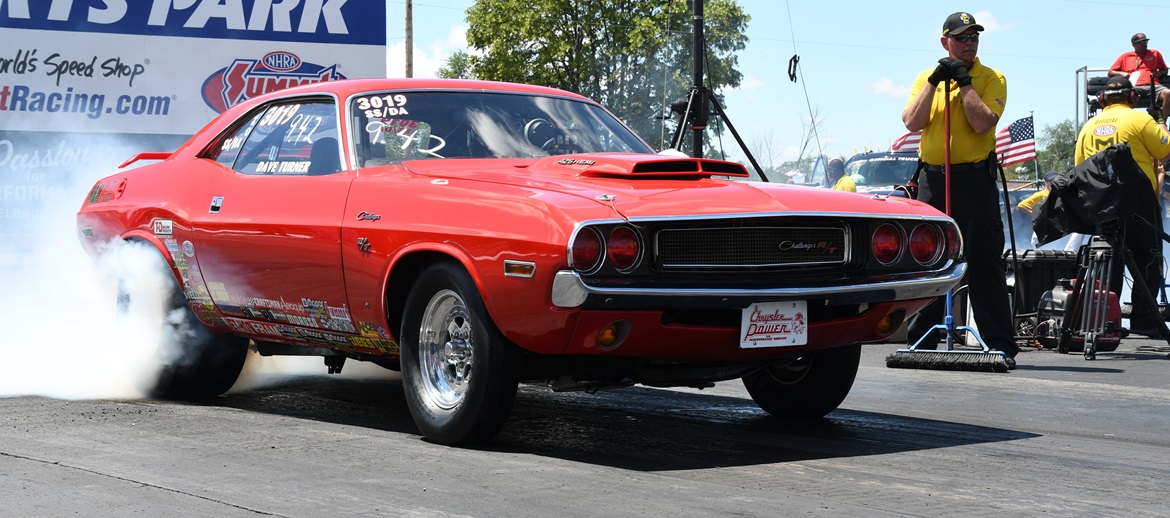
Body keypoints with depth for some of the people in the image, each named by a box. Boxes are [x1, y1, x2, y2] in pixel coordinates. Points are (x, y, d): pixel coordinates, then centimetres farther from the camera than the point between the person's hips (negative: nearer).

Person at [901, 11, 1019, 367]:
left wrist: (964, 82, -11)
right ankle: (921, 341, 15)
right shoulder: (926, 77, 12)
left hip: (975, 180, -3)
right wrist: (934, 82, -8)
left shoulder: (991, 79, 2)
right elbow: (912, 123, -2)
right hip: (933, 180, 3)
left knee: (985, 264, -4)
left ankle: (1001, 346, -3)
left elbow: (982, 123, -14)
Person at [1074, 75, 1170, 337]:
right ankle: (1143, 319, -5)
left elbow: (1079, 166, 11)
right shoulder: (1140, 119, -6)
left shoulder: (1089, 125, 10)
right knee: (1147, 258, 1)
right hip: (1138, 197, -5)